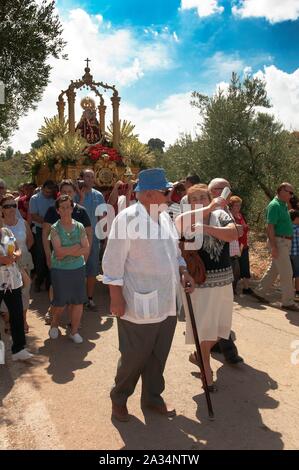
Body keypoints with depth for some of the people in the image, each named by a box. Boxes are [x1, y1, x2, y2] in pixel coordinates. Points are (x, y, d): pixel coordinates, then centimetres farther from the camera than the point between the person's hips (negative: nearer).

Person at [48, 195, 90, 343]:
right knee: (60, 302, 7)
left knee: (78, 302, 5)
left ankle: (74, 331, 22)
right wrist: (77, 247, -12)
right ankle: (54, 325, 36)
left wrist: (66, 252, -14)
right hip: (60, 270, -2)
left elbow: (86, 250, -6)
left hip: (78, 268, 2)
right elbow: (58, 252, -17)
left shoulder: (79, 227, 1)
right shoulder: (55, 229, -6)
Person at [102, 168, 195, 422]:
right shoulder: (127, 218, -16)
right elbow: (113, 261, -15)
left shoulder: (165, 216, 8)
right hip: (139, 304, -7)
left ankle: (152, 396, 40)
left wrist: (183, 271, 4)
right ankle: (119, 398, 32)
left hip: (167, 303, 7)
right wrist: (116, 297, -15)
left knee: (159, 355, 18)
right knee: (134, 357, 7)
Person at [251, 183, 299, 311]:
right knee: (287, 272, -5)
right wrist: (273, 246, -23)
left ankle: (259, 292, 25)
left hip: (285, 242, 9)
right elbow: (270, 227, -19)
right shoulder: (274, 205, -13)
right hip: (278, 241, -9)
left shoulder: (283, 205, 15)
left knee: (273, 270, 15)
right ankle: (288, 302, 3)